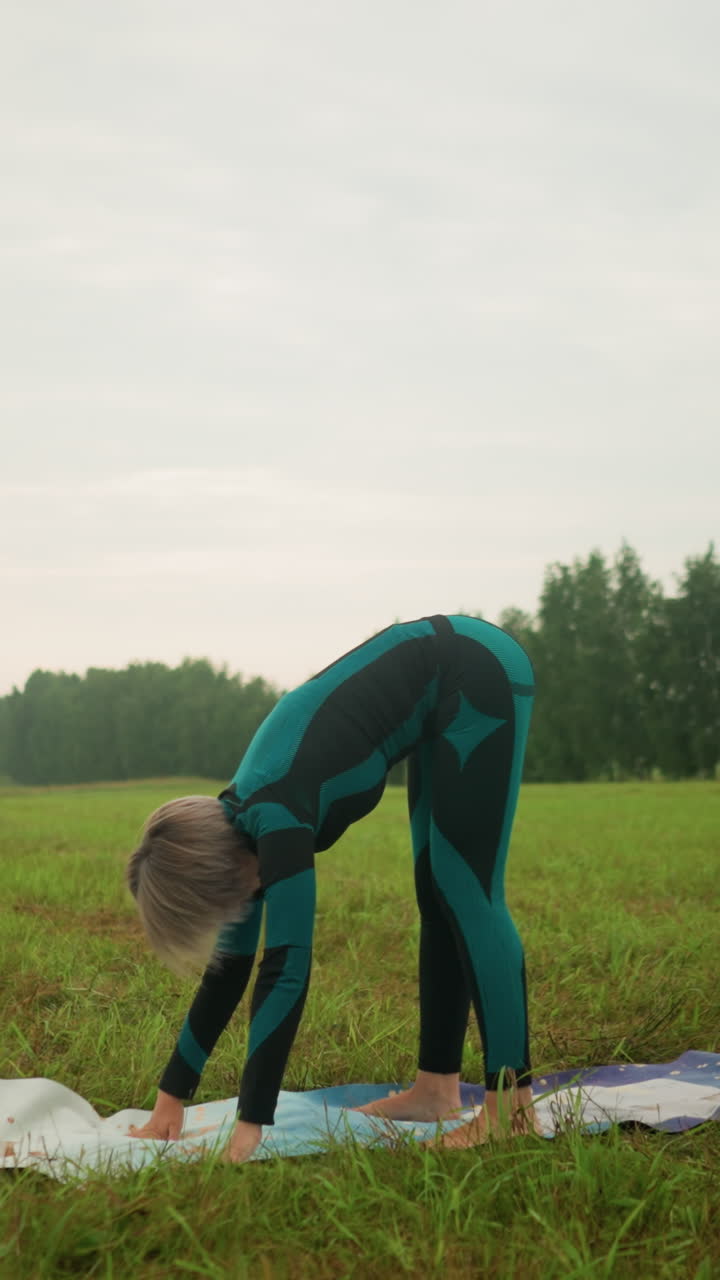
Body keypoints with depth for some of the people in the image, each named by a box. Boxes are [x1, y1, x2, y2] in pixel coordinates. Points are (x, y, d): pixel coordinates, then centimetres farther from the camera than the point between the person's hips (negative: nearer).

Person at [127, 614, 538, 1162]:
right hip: (444, 690, 8)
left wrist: (249, 1130, -31)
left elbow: (287, 966, -30)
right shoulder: (241, 827, 1)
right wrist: (171, 1100, 10)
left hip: (479, 673, -8)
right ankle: (438, 1087, 16)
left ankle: (514, 1106, -7)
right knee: (438, 893, 9)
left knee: (467, 896, -10)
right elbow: (229, 968, 8)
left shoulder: (276, 820, -24)